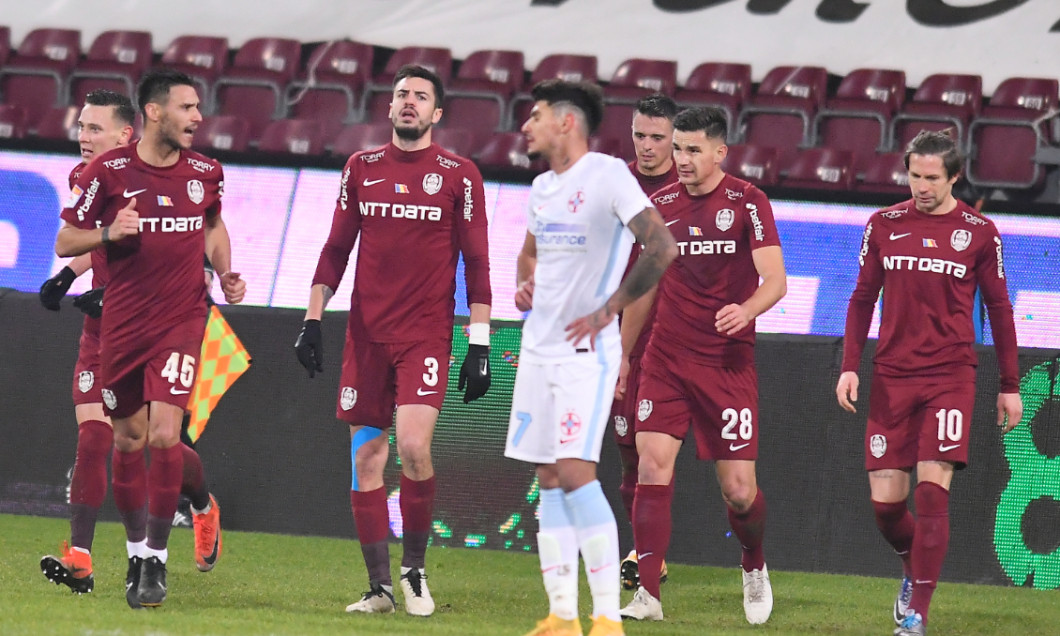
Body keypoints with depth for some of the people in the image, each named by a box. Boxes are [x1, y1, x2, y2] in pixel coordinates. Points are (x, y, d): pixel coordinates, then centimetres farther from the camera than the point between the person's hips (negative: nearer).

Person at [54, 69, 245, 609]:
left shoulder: (206, 172, 3)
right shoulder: (108, 171, -6)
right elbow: (64, 243, -2)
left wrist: (226, 273, 6)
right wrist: (109, 233, -20)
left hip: (181, 320, 0)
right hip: (123, 322, 0)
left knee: (164, 432, -14)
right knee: (128, 438, 7)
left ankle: (156, 560, -6)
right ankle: (136, 550, 25)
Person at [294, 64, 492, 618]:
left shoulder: (458, 176, 2)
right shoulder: (361, 169, 11)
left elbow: (476, 263, 2)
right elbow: (336, 250, 15)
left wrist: (479, 343, -3)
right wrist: (312, 319, 7)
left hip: (426, 333, -3)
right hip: (366, 333, 3)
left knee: (413, 445, -19)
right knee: (366, 458, 0)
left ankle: (414, 568, 0)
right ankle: (379, 587, 7)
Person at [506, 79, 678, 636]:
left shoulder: (608, 175, -11)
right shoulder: (542, 187, 14)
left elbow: (661, 247, -17)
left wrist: (606, 312, -14)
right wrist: (523, 285, 8)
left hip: (586, 348, -8)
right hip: (538, 347, 8)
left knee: (575, 471, -16)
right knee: (549, 480, 5)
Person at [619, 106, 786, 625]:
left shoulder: (747, 203, -5)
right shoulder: (661, 205, 7)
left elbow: (775, 279, -11)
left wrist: (747, 310, -32)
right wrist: (620, 354, 20)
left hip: (729, 362, -3)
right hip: (666, 358, 3)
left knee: (739, 489, -1)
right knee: (652, 465, -12)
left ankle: (754, 566, 30)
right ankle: (647, 594, -10)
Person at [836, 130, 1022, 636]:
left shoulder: (978, 232, 2)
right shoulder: (885, 225, 6)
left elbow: (998, 308, 9)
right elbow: (863, 299, 13)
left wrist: (1010, 386, 8)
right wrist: (850, 366, 3)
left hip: (951, 376, -2)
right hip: (892, 376, 2)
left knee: (932, 489, -14)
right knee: (885, 499, -1)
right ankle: (913, 569, 31)